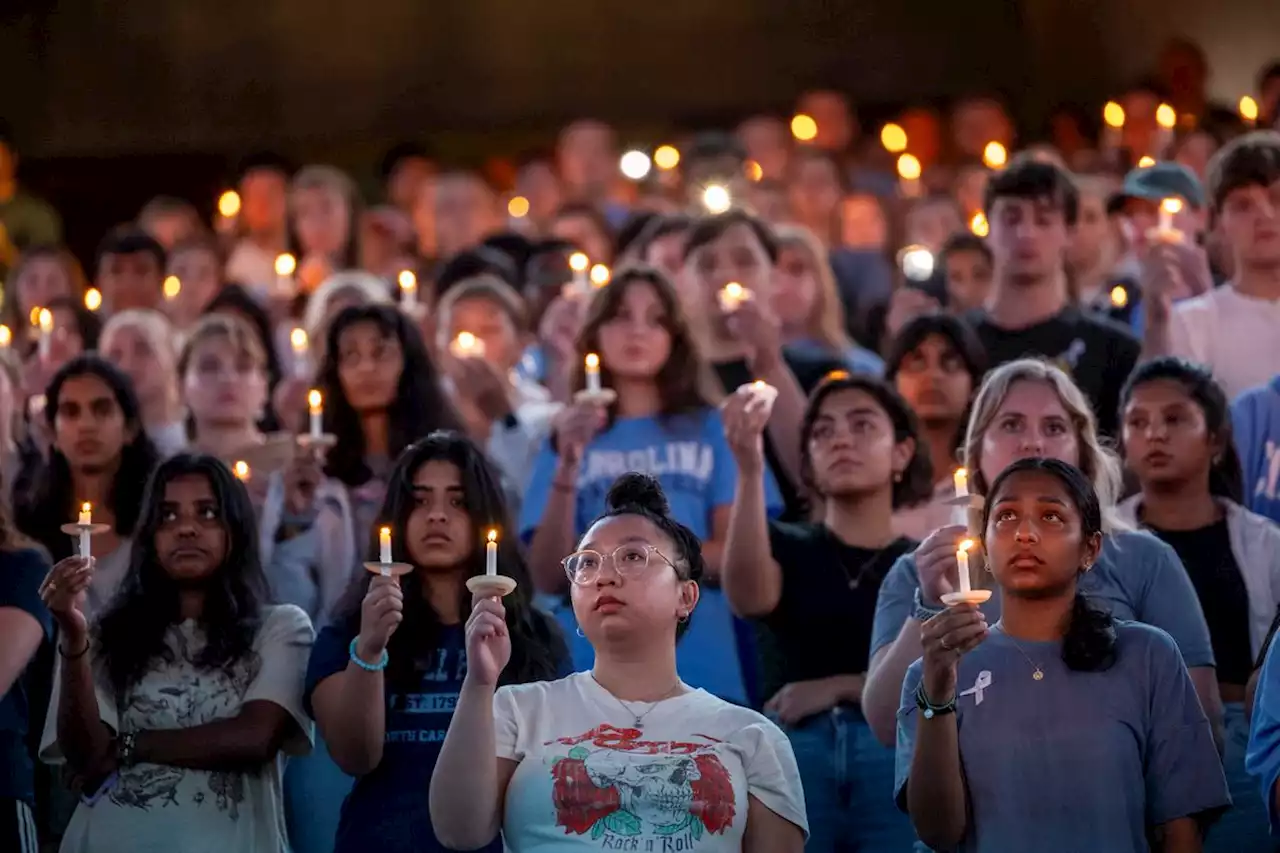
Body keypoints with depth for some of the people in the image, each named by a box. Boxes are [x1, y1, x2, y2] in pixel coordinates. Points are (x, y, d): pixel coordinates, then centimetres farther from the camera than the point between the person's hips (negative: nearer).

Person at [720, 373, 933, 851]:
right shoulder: (789, 547, 15)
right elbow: (749, 598, -10)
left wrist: (841, 686, -7)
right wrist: (750, 471, -21)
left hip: (899, 764, 0)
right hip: (794, 761, 0)